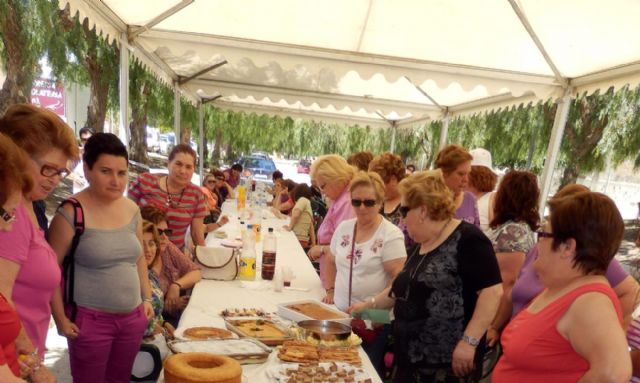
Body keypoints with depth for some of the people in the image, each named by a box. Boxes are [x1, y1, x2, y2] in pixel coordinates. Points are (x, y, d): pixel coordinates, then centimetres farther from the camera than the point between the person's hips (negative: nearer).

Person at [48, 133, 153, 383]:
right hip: (90, 319, -5)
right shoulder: (71, 213, -15)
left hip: (132, 317, 5)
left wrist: (147, 298, 9)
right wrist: (60, 318, -10)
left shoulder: (132, 210, 3)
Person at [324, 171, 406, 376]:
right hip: (341, 313, 5)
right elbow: (331, 261, 19)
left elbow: (399, 279, -16)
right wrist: (331, 291, 10)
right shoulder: (344, 227, 5)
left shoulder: (391, 235, -12)